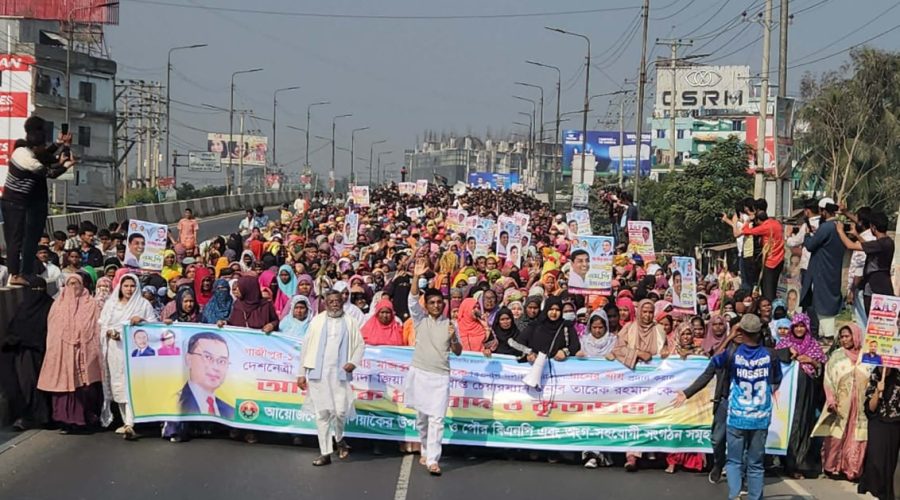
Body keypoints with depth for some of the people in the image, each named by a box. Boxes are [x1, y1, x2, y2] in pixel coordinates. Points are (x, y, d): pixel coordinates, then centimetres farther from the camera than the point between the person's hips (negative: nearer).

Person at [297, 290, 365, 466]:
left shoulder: (350, 322, 9)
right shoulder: (317, 321, 9)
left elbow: (360, 344, 8)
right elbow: (306, 347, 8)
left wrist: (354, 362, -10)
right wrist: (302, 373, 3)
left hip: (340, 374, -1)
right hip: (318, 373, 1)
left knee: (340, 410, -9)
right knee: (322, 413, 2)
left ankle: (339, 439, 22)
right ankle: (325, 453, 9)